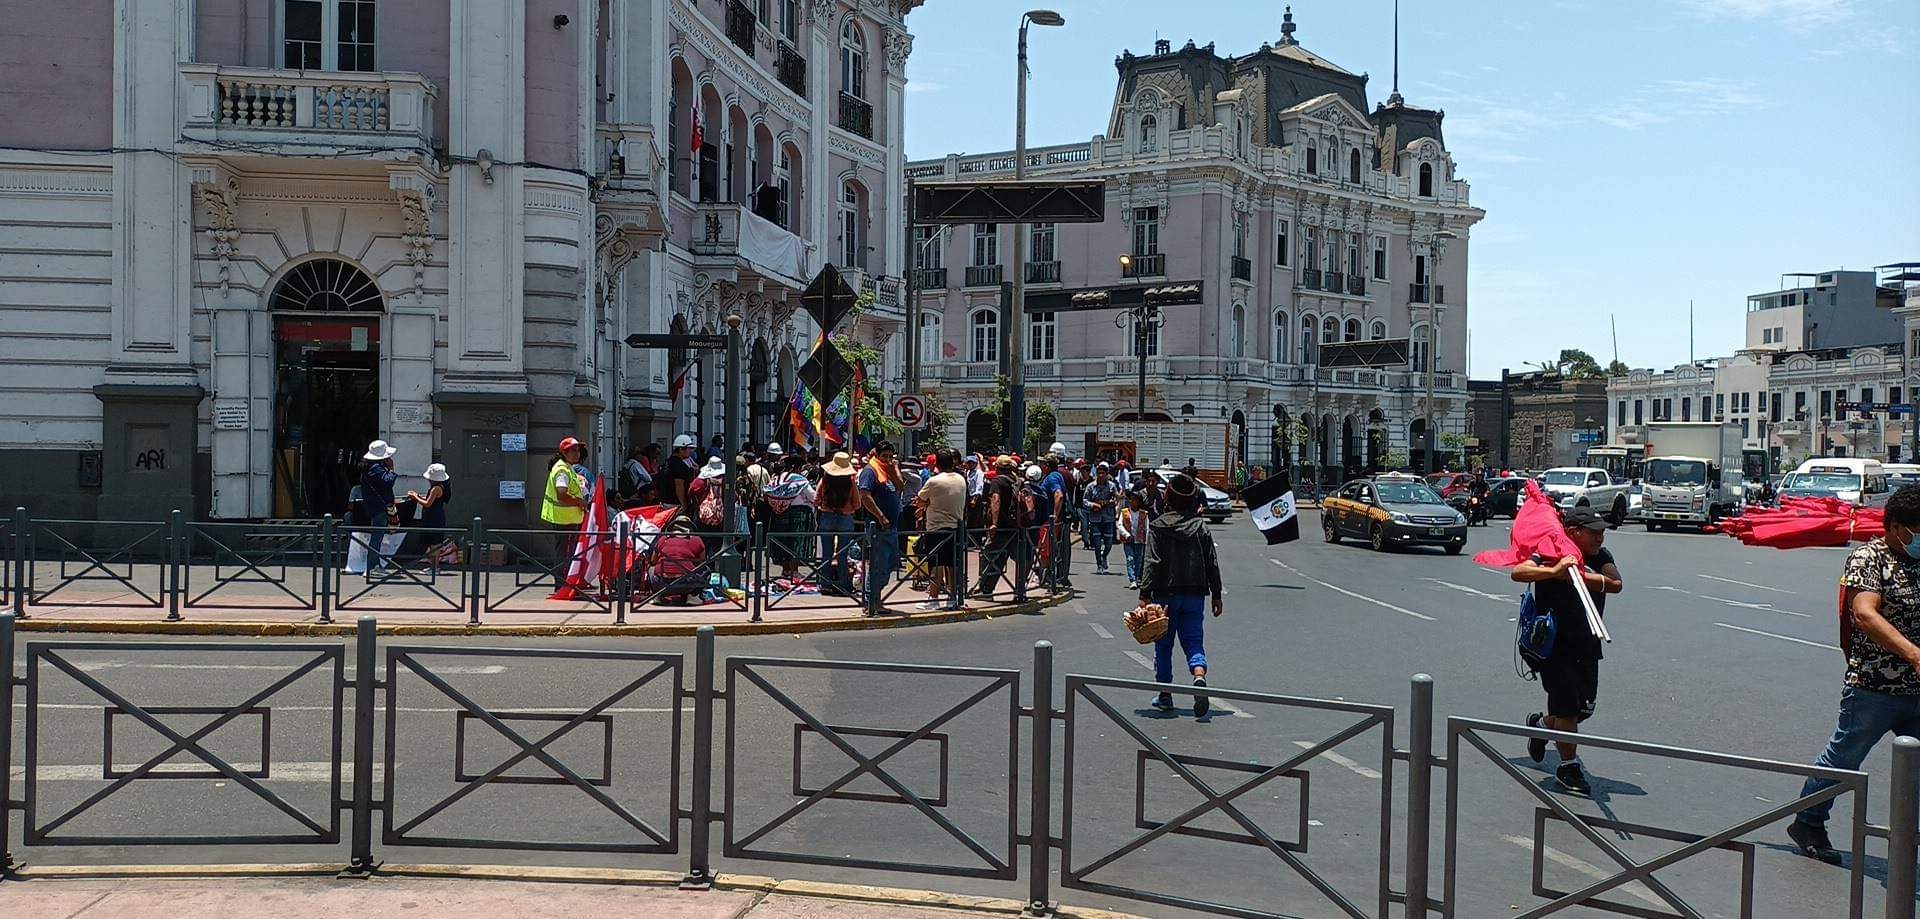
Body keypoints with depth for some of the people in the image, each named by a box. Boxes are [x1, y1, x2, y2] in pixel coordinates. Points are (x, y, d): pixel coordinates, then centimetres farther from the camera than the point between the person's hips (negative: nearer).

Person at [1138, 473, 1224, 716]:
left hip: (1165, 593, -2)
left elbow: (1152, 563, -11)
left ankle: (1165, 695, 14)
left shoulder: (1157, 527, -5)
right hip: (1195, 594, 2)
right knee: (1194, 641, 5)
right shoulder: (1200, 526, 4)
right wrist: (1217, 595, 11)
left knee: (1163, 645, 10)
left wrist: (1145, 593, -11)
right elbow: (1212, 563, 4)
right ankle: (1199, 675, -25)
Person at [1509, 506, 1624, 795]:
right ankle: (1569, 765, 11)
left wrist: (1579, 575, -27)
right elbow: (1519, 572, -28)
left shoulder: (1600, 557, 2)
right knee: (1567, 705, -5)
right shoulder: (1551, 555, -13)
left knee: (1585, 706, 12)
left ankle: (1541, 723, 41)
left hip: (1587, 644, 6)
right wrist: (1554, 571, -41)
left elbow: (1616, 584, -16)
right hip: (1554, 643, -6)